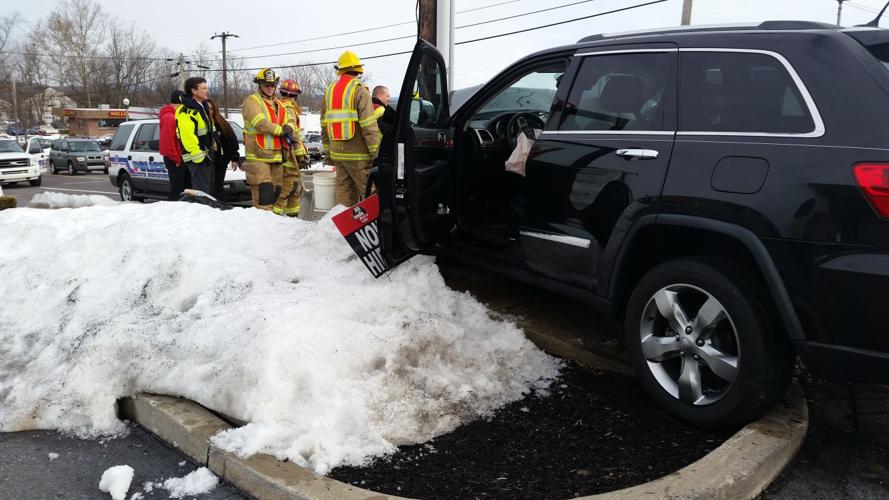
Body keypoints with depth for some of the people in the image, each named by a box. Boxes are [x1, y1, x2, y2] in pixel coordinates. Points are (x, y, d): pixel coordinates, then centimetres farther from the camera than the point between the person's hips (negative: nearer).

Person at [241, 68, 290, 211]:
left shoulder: (278, 105, 23)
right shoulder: (252, 101, -2)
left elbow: (287, 125, 15)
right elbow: (260, 123, -16)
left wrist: (288, 129, -9)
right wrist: (281, 130, -9)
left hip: (276, 156, 8)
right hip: (259, 155, -8)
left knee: (276, 190, 11)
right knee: (264, 191, -15)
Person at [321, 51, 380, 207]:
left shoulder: (329, 91, 12)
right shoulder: (359, 90, -9)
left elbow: (324, 126, 15)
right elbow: (369, 125, -14)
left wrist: (328, 152, 21)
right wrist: (376, 153, -10)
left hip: (337, 152, 7)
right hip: (357, 154, -7)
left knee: (343, 191, 12)